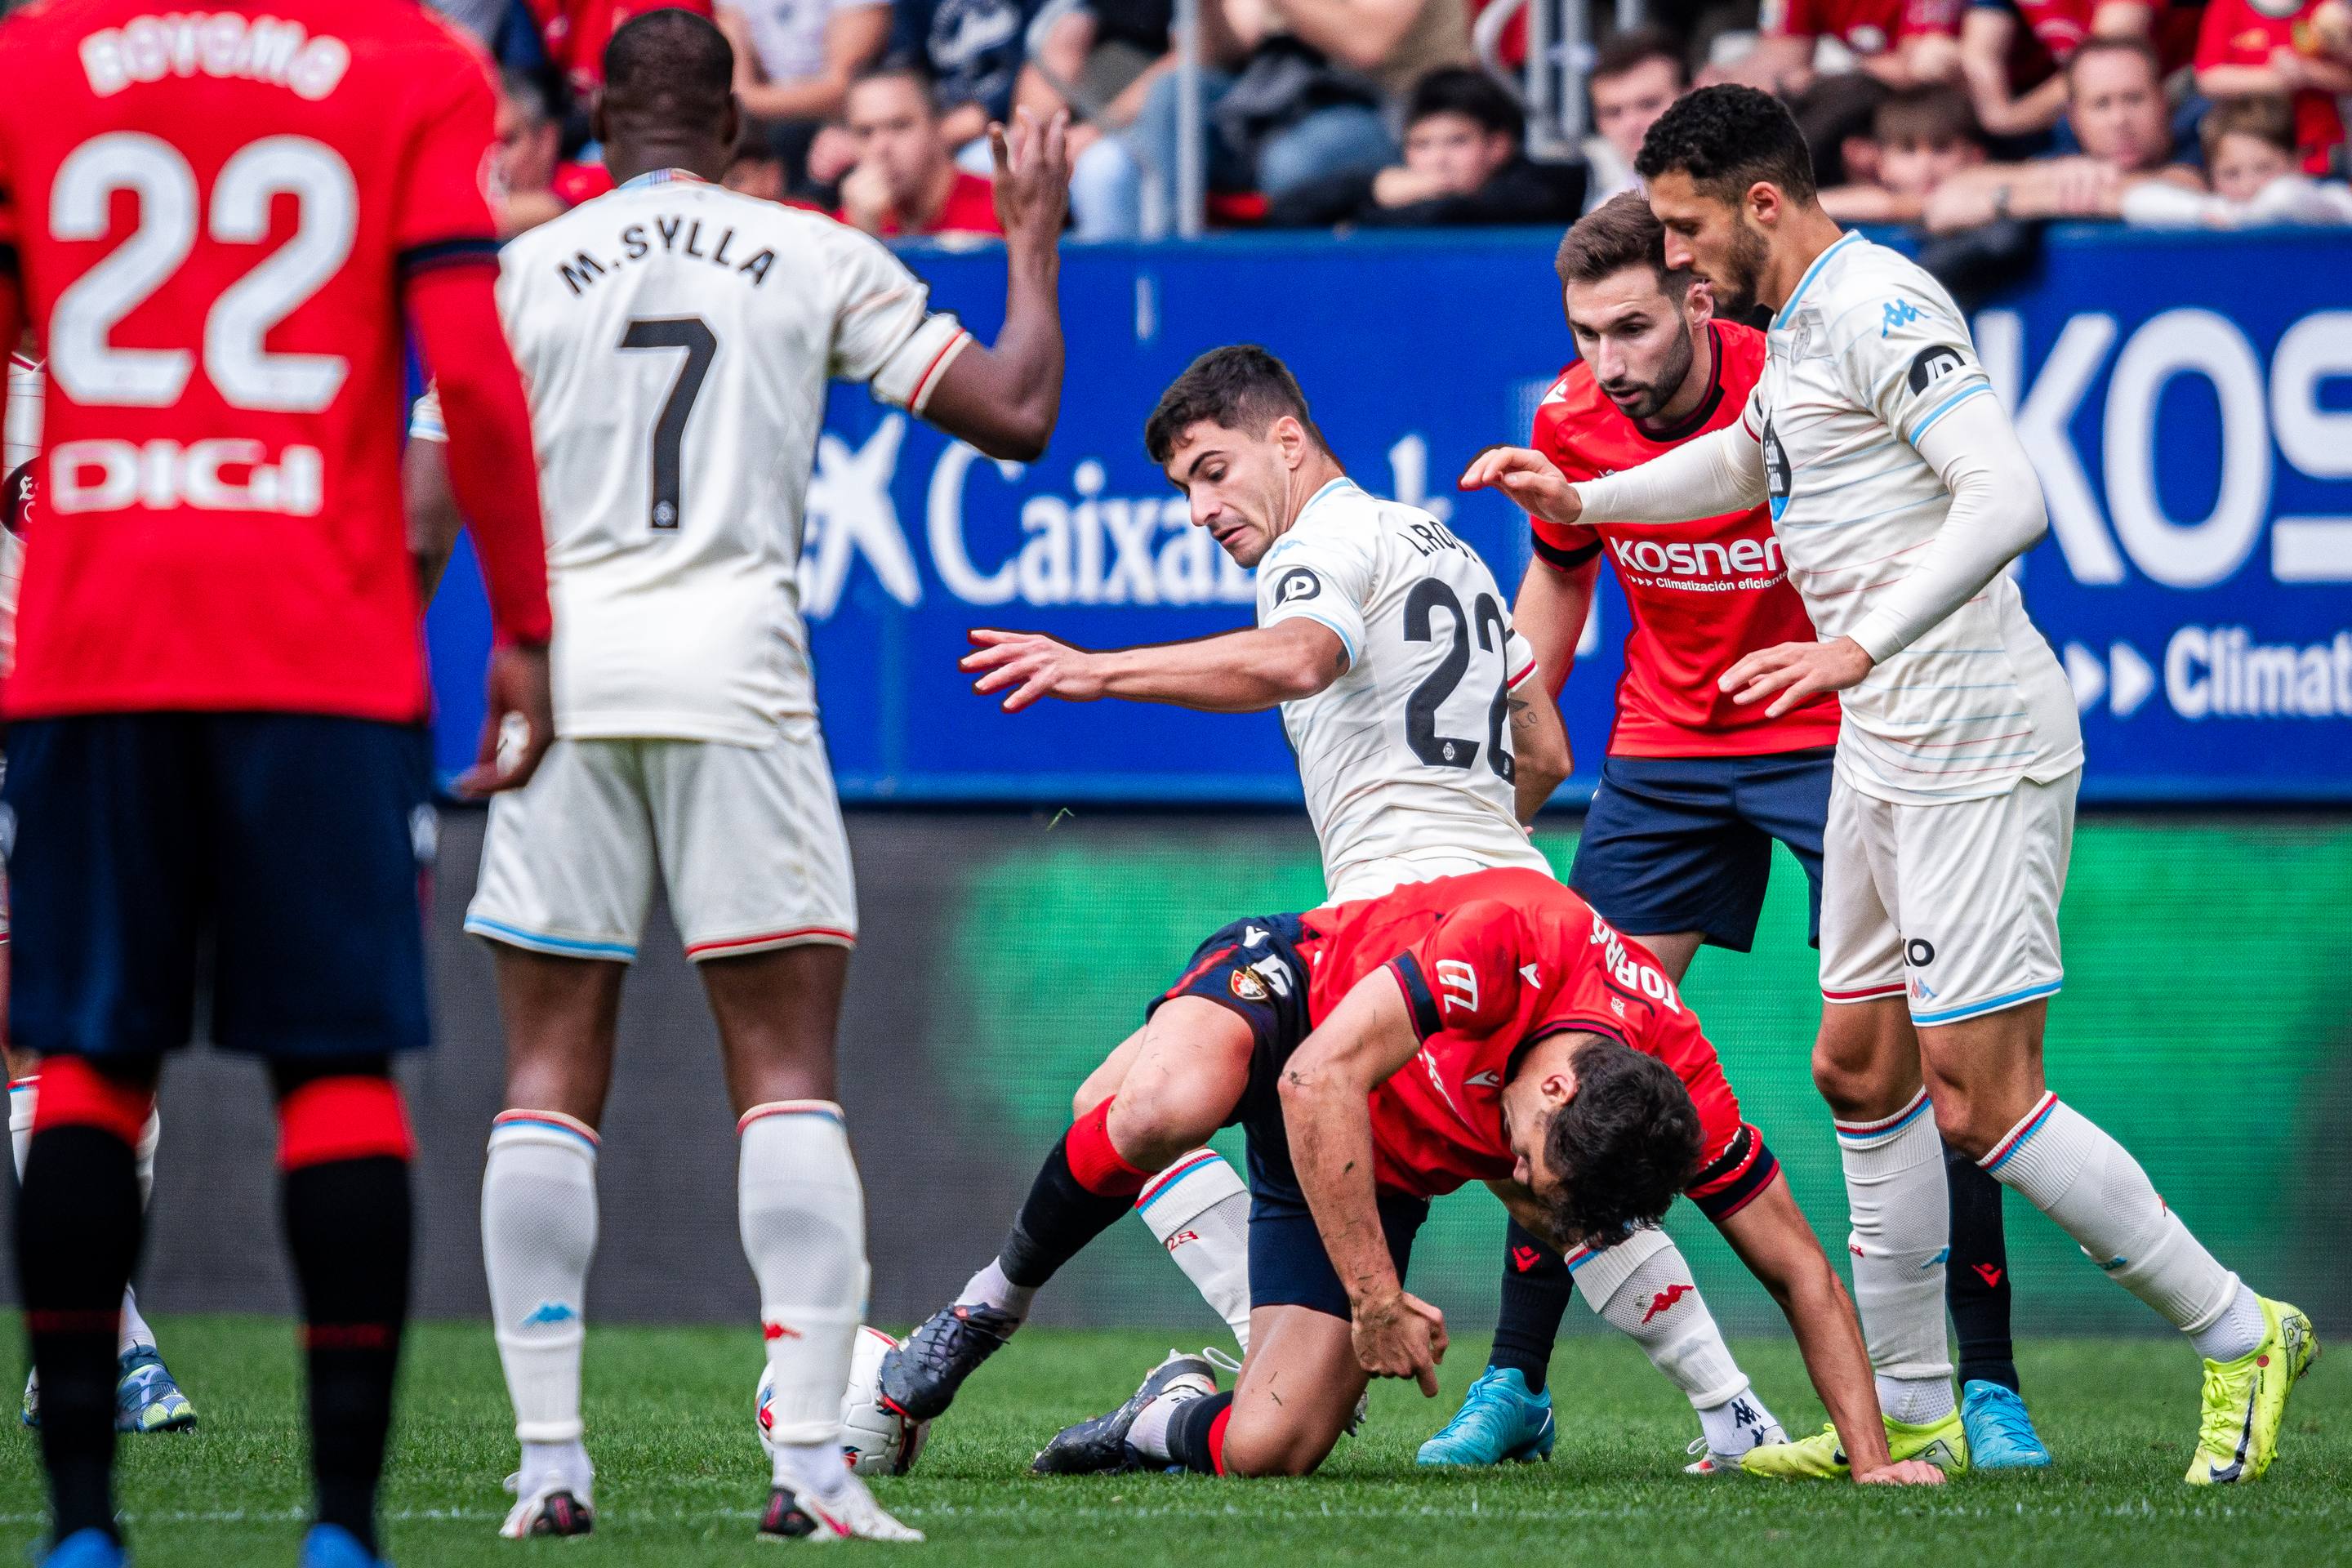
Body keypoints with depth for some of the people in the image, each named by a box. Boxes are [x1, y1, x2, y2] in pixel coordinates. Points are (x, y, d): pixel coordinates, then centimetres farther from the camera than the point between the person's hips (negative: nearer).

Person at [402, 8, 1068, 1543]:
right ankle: (813, 1459, -9)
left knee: (550, 1077, 6)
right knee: (789, 1075, 1)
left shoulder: (521, 273, 7)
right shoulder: (820, 260, 5)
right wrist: (1034, 235, 20)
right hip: (735, 674, -1)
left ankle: (550, 1462, 1)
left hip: (561, 671, 1)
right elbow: (1017, 413, 5)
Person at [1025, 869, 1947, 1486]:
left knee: (1266, 1453, -15)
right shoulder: (1516, 941, -39)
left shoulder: (1685, 1102, -24)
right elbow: (1319, 1078, -41)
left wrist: (1872, 1457, -19)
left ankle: (1171, 1418, 23)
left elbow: (1799, 1269, -13)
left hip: (1378, 1170, 3)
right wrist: (1377, 1301, -39)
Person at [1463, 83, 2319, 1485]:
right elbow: (1749, 460, 37)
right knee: (1862, 1070, 12)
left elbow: (2009, 500, -27)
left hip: (1975, 744, -10)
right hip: (1885, 751, 10)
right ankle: (1909, 1409, 19)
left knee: (1982, 1103, -12)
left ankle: (2239, 1337, -2)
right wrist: (1581, 498, 29)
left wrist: (1861, 647, -34)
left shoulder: (1882, 308, -16)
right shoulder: (1803, 327, 15)